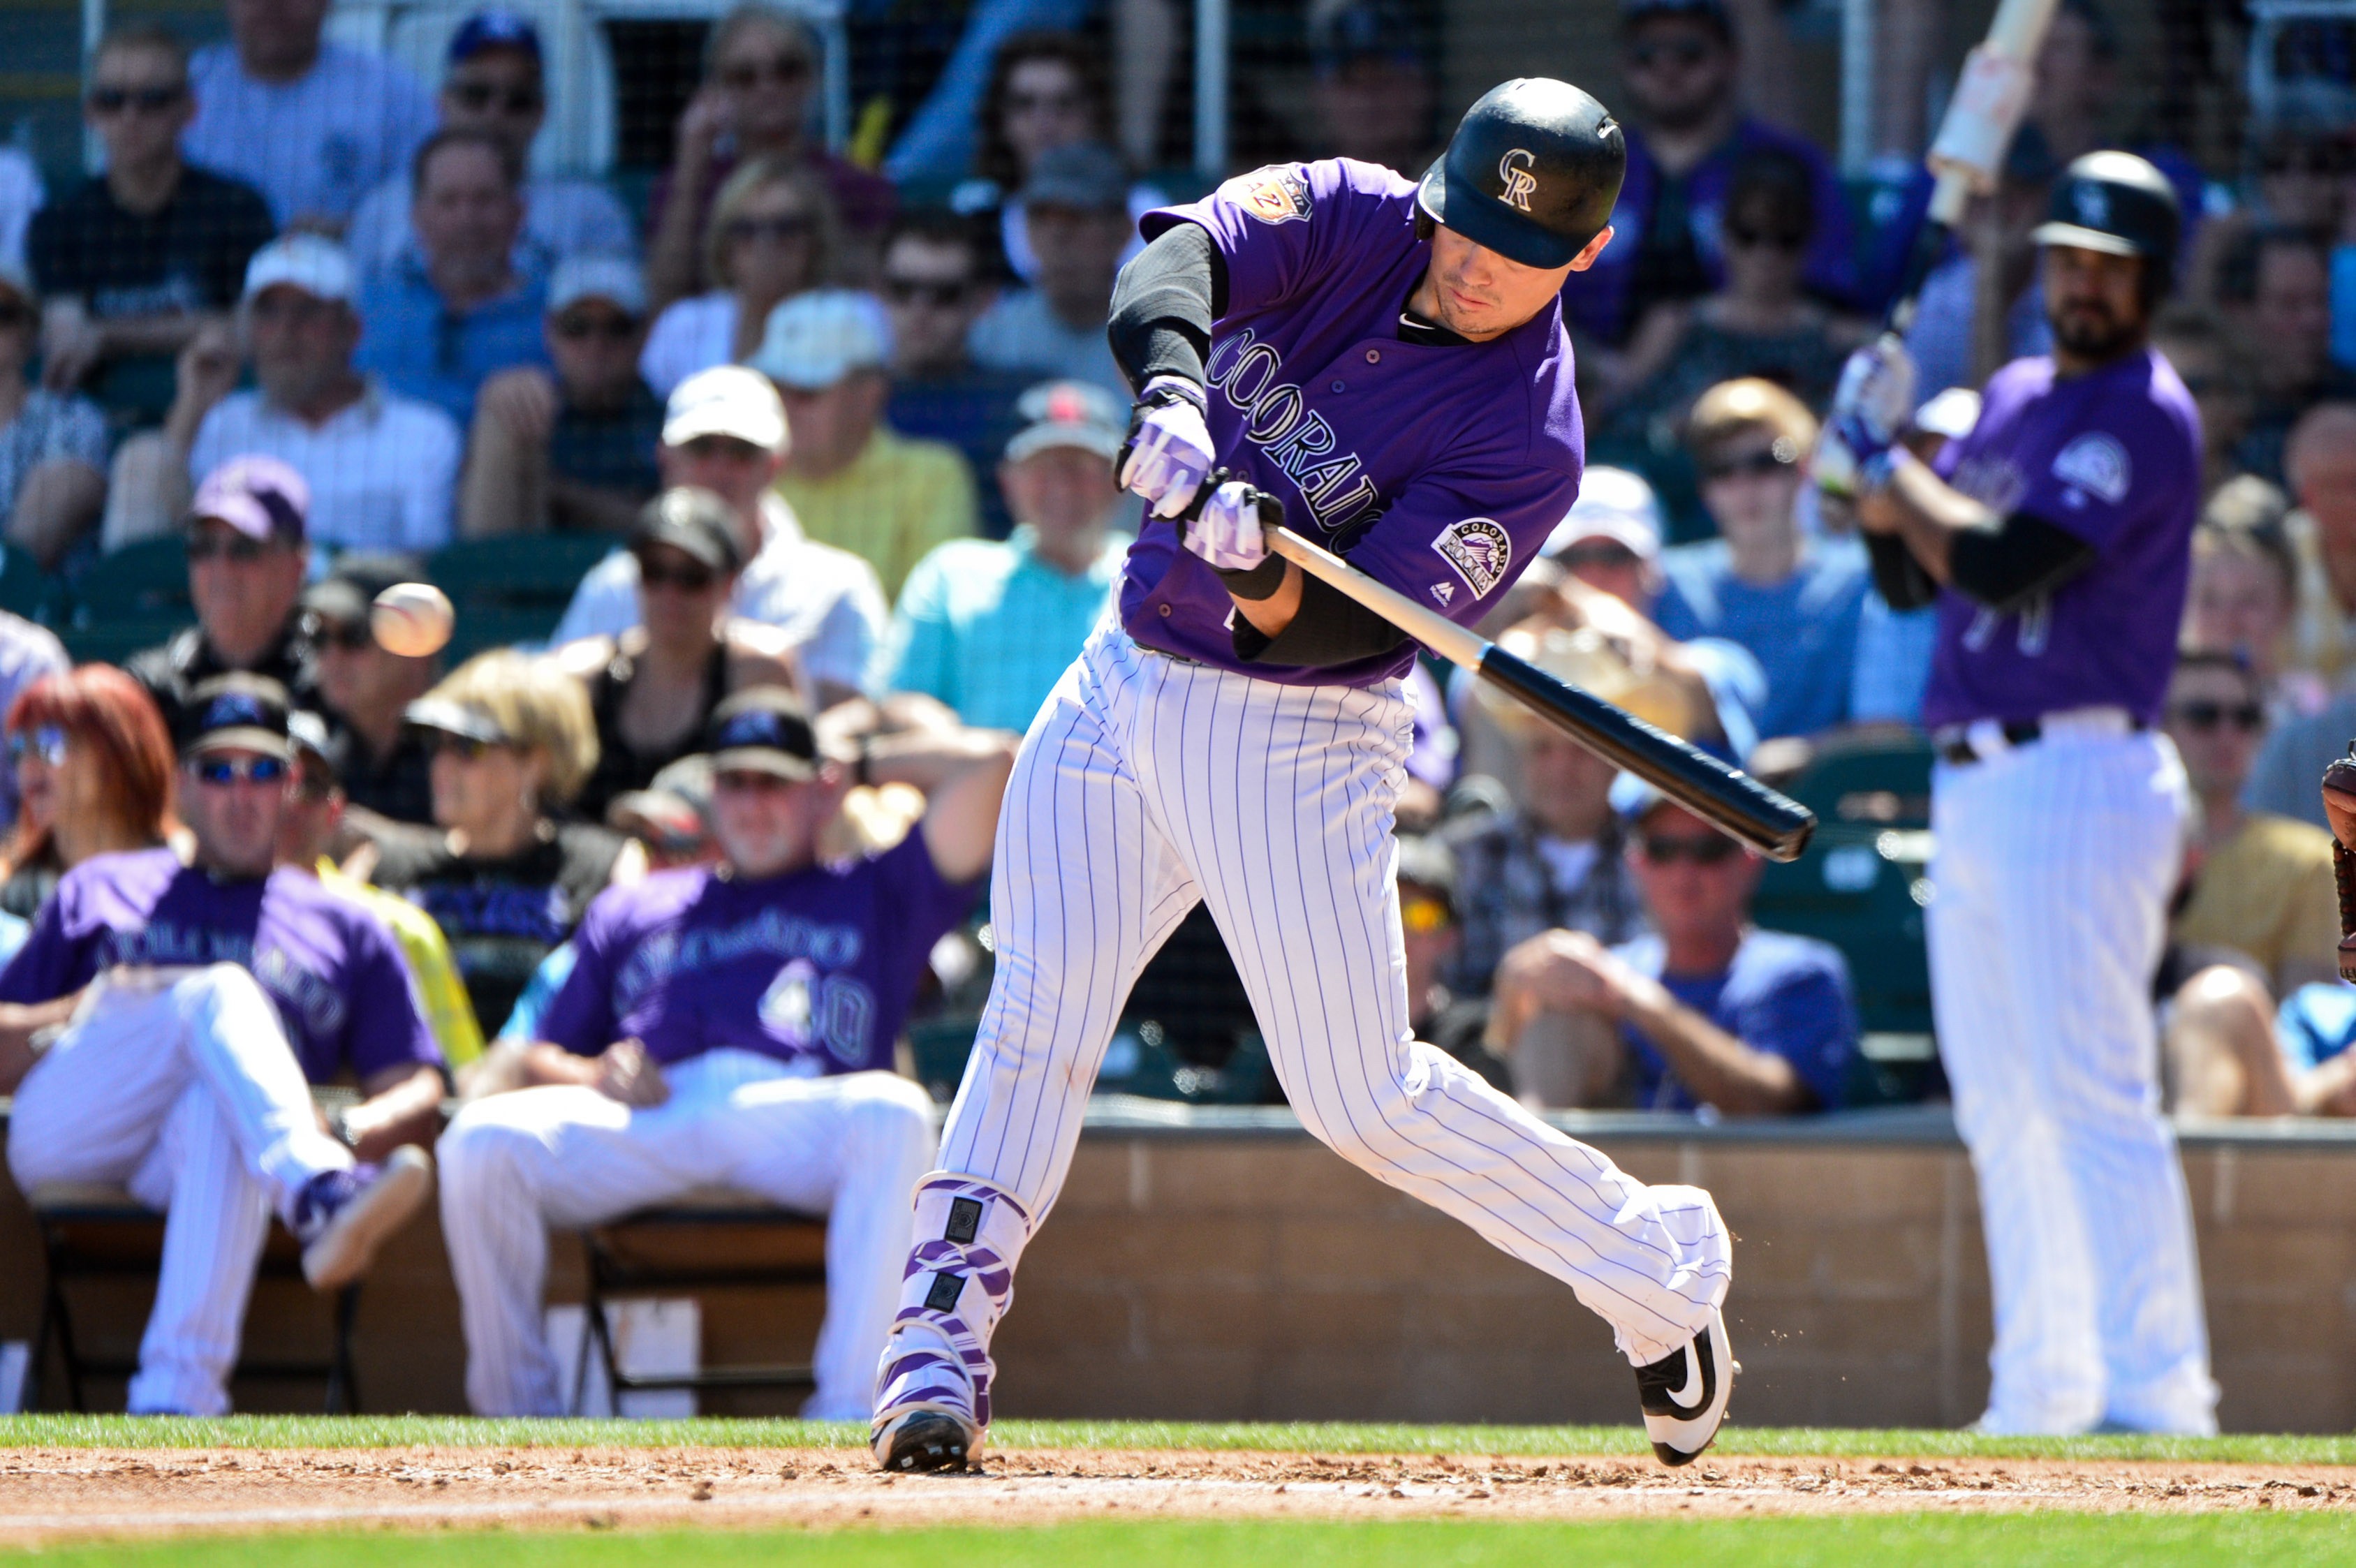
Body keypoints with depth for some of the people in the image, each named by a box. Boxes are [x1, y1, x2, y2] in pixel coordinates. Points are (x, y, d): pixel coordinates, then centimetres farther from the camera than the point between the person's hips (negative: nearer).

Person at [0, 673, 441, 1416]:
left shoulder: (343, 929, 29)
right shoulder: (100, 891, 31)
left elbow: (417, 1089, 17)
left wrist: (358, 1130, -7)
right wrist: (80, 1012, -2)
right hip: (65, 1134, 0)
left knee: (221, 1108, -38)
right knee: (220, 992, -28)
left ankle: (176, 1398, -53)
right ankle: (317, 1196, -59)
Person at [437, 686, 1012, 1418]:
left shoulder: (875, 894, 30)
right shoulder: (632, 911, 36)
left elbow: (989, 764, 23)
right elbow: (531, 1062, 29)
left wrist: (866, 768, 33)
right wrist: (589, 1075, 6)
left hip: (795, 1107, -2)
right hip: (646, 1111, 2)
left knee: (892, 1112, -38)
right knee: (482, 1139, -28)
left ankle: (847, 1408, -36)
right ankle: (518, 1411, -14)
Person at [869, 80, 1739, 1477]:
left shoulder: (1530, 441, -18)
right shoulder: (1348, 220, -5)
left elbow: (1332, 629, -23)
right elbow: (1190, 249, -26)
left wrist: (1262, 576, -44)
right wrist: (1172, 382, -45)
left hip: (1296, 732, -4)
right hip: (1127, 680, 4)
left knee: (1361, 1091, -3)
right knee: (1039, 1006, -7)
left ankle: (1661, 1270, 15)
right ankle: (944, 1333, -4)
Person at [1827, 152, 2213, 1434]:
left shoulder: (2146, 418, -9)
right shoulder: (2011, 400, 19)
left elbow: (1999, 565, -19)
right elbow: (1908, 579, 19)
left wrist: (1884, 464, -6)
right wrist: (1869, 459, 2)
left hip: (2080, 783, -9)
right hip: (1973, 789, 9)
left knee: (2095, 1098, -14)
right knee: (2003, 1110, 11)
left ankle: (2157, 1387, -17)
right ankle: (2041, 1390, 16)